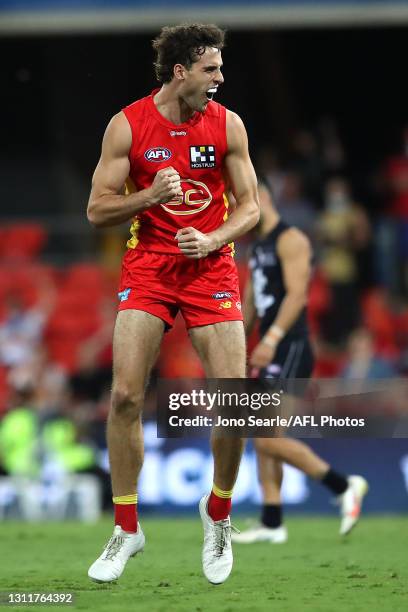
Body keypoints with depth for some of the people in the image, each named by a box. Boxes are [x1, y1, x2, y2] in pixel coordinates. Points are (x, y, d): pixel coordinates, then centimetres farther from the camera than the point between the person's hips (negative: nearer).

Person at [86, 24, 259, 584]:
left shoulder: (228, 125, 0)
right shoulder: (128, 126, -4)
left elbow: (249, 206, 5)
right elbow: (98, 210, -2)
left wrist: (213, 240, -14)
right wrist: (151, 195, -19)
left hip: (211, 267, 1)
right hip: (148, 266, -1)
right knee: (125, 395, -11)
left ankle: (218, 514, 15)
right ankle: (126, 529, 3)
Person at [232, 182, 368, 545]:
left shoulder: (291, 241, -11)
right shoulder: (260, 247, 19)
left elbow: (297, 294, -21)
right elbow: (250, 300, 23)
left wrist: (271, 339, -29)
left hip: (291, 351, -10)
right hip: (271, 353, 10)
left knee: (269, 439, -14)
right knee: (262, 437, 7)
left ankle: (344, 486, -6)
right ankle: (272, 524, 9)